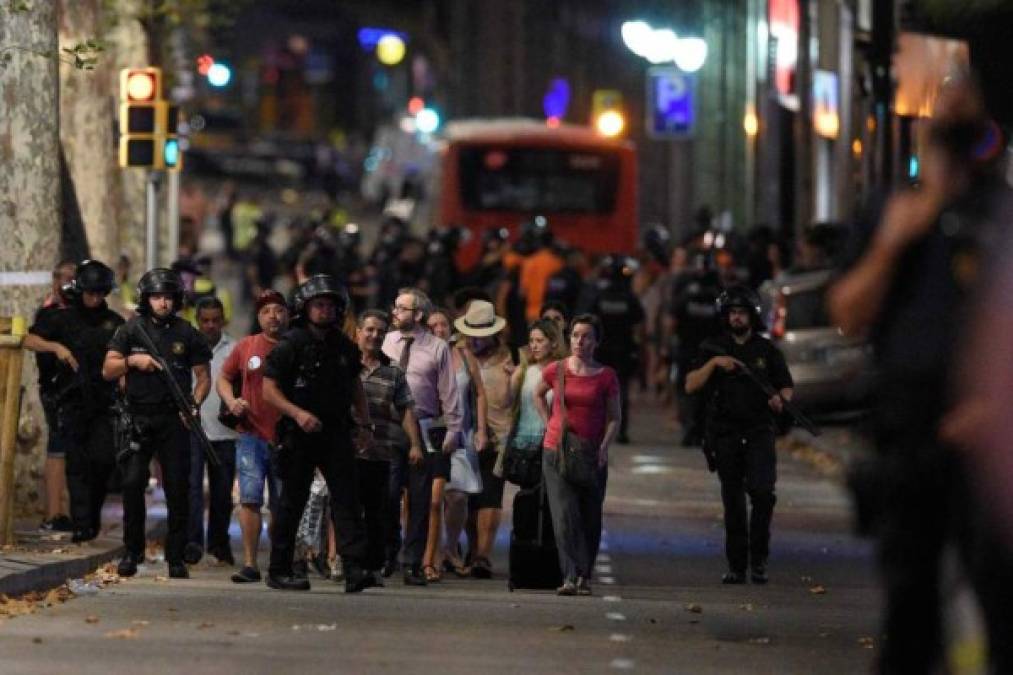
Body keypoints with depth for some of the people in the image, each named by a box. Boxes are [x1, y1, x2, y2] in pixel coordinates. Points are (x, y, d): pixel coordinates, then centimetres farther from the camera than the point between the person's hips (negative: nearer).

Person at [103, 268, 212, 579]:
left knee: (177, 488, -1)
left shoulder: (187, 334, 6)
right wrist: (132, 360, -15)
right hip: (138, 418, 0)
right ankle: (132, 551, 3)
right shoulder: (131, 330, 5)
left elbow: (203, 377, 9)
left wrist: (194, 405, -8)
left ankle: (176, 556, 4)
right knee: (132, 483, -7)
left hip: (173, 420, 0)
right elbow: (108, 371, 4)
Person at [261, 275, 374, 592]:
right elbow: (269, 389, -9)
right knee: (292, 503, 2)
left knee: (347, 498, -8)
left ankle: (354, 569, -15)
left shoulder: (344, 346, 11)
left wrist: (365, 424, 14)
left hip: (336, 432, 4)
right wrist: (298, 413, -21)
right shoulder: (291, 344, -6)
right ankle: (279, 571, 11)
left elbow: (355, 387, 23)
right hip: (299, 435, -4)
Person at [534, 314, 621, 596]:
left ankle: (584, 577, 16)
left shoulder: (606, 376, -1)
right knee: (564, 515, -12)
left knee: (590, 520, 6)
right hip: (556, 452, 0)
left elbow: (614, 417, 4)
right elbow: (538, 395, 21)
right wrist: (549, 424, 10)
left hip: (591, 456, 0)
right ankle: (572, 576, -18)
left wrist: (603, 448, -9)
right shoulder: (556, 370, 1)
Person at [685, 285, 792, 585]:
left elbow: (786, 387, 11)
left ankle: (759, 558, -8)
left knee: (762, 492, -19)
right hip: (725, 434, 1)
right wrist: (714, 363, -15)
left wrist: (781, 400, -12)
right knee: (733, 504, 5)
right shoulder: (713, 348, 6)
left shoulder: (767, 350, 6)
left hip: (758, 433, -1)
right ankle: (736, 566, 11)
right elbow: (690, 386, -1)